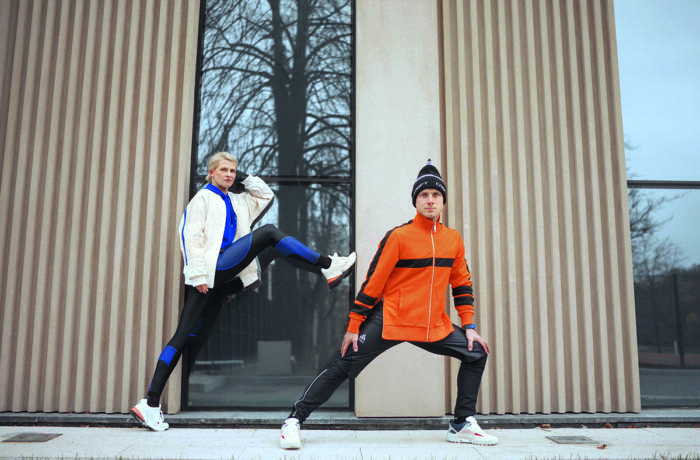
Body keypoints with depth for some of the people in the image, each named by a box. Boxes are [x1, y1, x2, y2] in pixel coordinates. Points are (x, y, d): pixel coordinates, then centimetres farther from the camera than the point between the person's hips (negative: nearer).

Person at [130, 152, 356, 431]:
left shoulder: (236, 201, 28)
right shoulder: (203, 198, 8)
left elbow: (267, 197, 37)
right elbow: (190, 235, -2)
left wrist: (245, 178, 25)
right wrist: (197, 274, -12)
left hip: (223, 277, 7)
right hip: (211, 269, -7)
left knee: (187, 338, 1)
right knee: (268, 232, -12)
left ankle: (150, 403, 3)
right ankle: (328, 267, -11)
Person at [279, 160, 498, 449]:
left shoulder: (454, 239, 6)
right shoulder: (398, 236, -9)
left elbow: (462, 284, 14)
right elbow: (372, 283, -8)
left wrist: (469, 326, 8)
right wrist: (353, 326, -9)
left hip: (434, 325, 5)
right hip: (390, 320, -5)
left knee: (476, 353, 1)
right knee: (341, 367, -9)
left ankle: (463, 425, 15)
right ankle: (294, 420, 5)